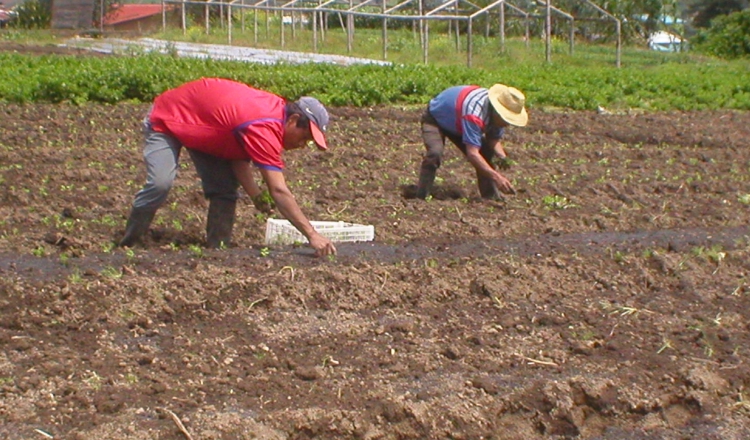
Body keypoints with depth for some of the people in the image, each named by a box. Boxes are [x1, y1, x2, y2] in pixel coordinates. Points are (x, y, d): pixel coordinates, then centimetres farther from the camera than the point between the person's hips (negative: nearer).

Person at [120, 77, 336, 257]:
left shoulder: (275, 110, -9)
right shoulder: (265, 128, -37)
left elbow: (239, 157, -7)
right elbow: (278, 191, -41)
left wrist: (256, 195, -22)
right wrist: (312, 235, -42)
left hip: (202, 125, 9)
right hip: (165, 121, -9)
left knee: (225, 190, -3)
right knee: (160, 182, -25)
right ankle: (127, 245, -7)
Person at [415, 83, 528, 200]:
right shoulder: (475, 114, -44)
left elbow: (494, 139, -6)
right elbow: (472, 154, -47)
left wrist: (501, 156, -28)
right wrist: (496, 177, -50)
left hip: (457, 122, 8)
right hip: (435, 119, -8)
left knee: (486, 153, -5)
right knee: (435, 153, -32)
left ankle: (490, 195, 4)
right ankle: (422, 197, -22)